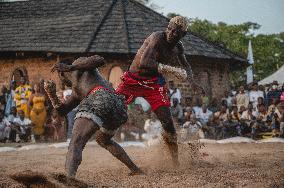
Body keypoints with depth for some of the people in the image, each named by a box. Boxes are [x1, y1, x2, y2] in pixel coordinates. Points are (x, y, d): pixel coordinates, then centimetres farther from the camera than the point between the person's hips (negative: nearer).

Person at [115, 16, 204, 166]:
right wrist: (172, 70, -37)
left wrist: (191, 82, 5)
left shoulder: (178, 48, 3)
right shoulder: (157, 38, -19)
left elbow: (185, 65, 25)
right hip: (132, 80, -3)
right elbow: (144, 63, -34)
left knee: (167, 122, -7)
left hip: (154, 83, 3)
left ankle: (175, 162, 3)